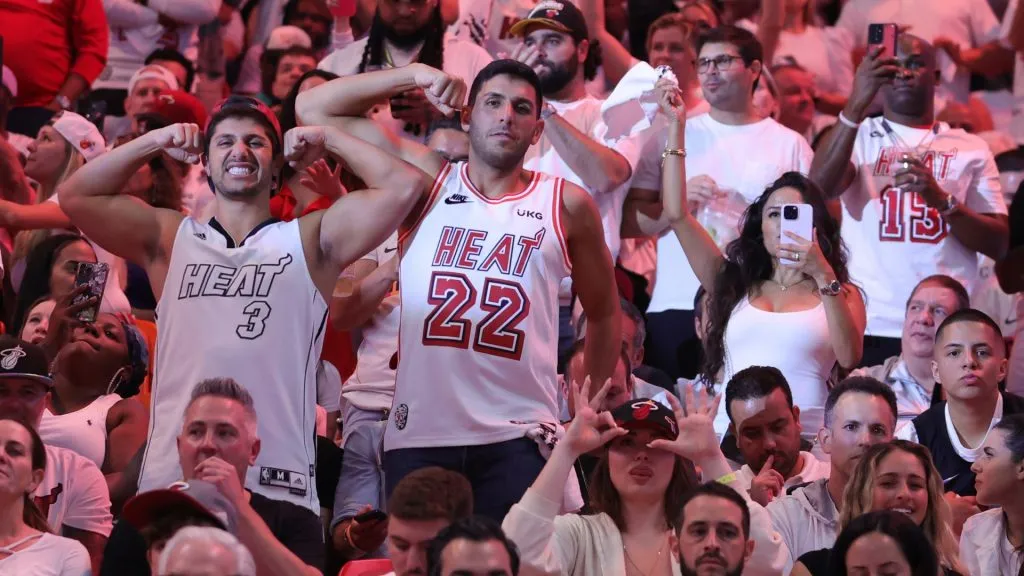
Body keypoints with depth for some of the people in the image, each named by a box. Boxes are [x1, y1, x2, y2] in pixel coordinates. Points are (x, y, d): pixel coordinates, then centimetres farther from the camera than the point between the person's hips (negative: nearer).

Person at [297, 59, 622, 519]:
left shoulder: (566, 205, 8)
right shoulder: (426, 180, 10)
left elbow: (604, 314, 17)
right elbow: (314, 108, 9)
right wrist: (413, 76, 1)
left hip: (518, 440, -1)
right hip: (418, 435, 1)